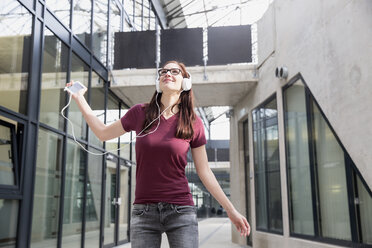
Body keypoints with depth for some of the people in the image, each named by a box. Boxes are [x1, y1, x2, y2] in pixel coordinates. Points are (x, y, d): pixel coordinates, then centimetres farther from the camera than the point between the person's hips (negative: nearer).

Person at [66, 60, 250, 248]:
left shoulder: (193, 123, 0)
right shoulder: (140, 113, 2)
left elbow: (204, 172, 4)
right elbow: (103, 133, 15)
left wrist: (231, 210, 3)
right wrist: (80, 99, 14)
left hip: (181, 211, -1)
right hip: (143, 211, 1)